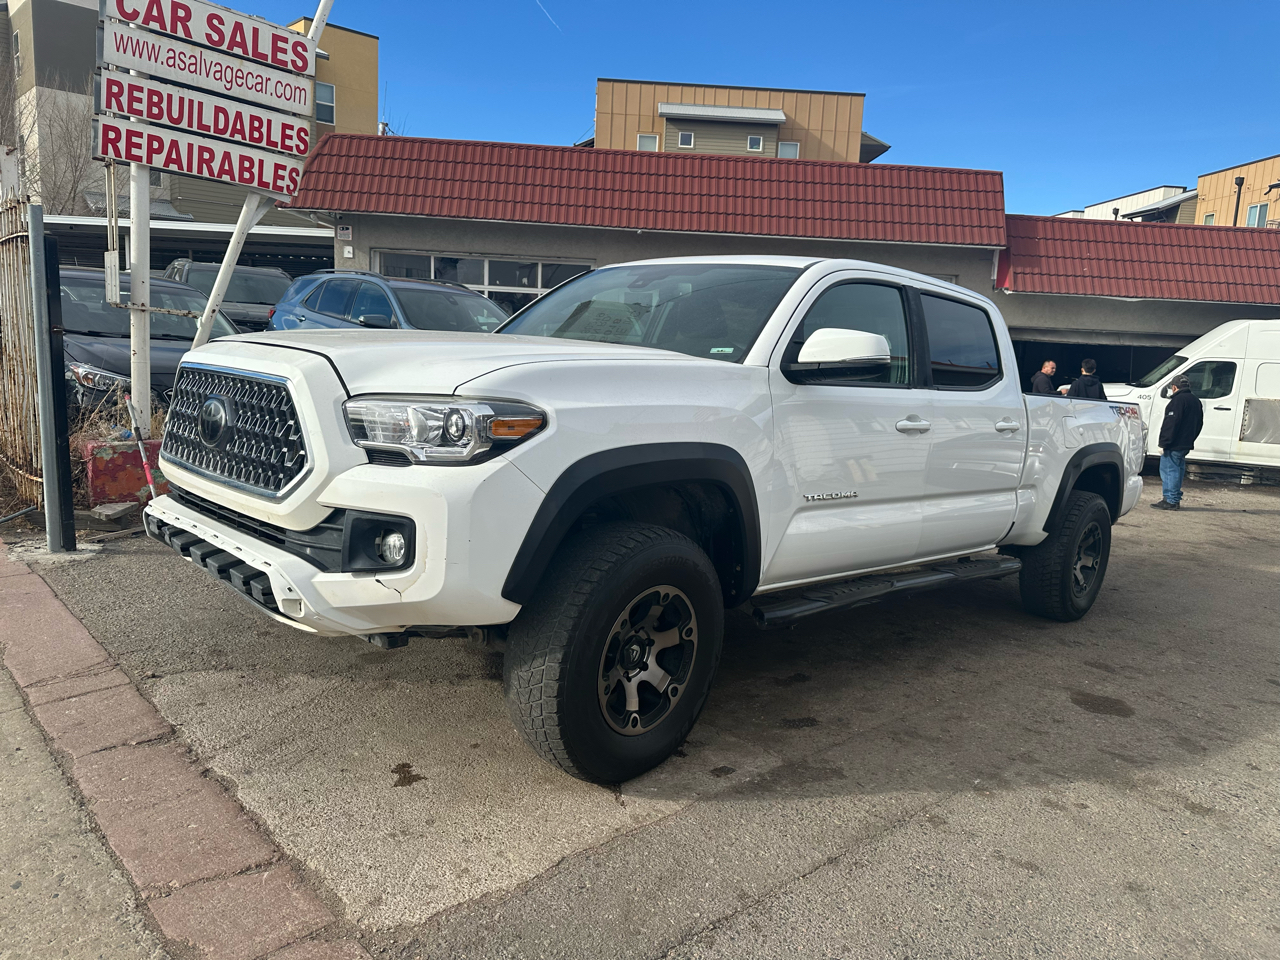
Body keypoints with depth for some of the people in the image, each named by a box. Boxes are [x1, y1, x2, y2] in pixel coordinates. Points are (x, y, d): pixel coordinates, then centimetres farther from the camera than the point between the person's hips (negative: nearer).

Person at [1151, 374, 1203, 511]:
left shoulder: (1178, 400, -14)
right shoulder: (1195, 401, 17)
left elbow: (1171, 423, -20)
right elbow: (1199, 423, 23)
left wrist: (1164, 443, -19)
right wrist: (1190, 439, 25)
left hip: (1174, 445, -10)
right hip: (1186, 445, 10)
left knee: (1169, 470, -7)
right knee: (1178, 470, 15)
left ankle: (1170, 501, -8)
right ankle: (1175, 499, 20)